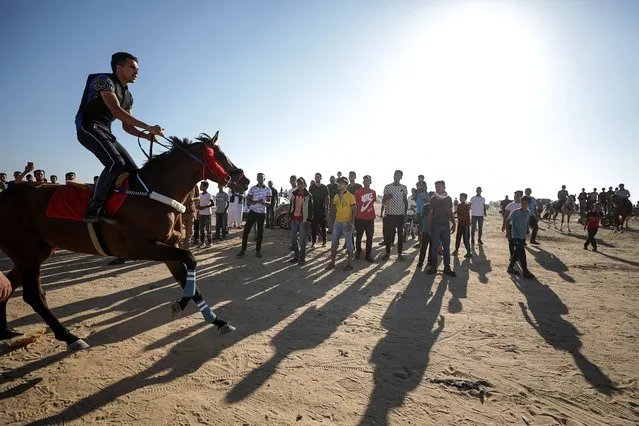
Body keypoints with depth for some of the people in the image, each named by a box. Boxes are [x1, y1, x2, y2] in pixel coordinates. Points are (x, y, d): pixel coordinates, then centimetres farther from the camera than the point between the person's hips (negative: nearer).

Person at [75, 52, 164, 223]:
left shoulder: (128, 96, 17)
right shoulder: (105, 80, -9)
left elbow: (126, 126, 18)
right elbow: (117, 111, -23)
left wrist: (145, 136, -3)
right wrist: (148, 127, -28)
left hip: (105, 132, 9)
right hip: (88, 127, -9)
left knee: (133, 170, -4)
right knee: (116, 162, -30)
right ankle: (94, 209, -25)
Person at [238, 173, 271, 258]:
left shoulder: (268, 190, 1)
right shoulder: (252, 189, -1)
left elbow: (269, 203, 1)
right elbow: (248, 201, -4)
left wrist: (265, 202, -23)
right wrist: (257, 202, -22)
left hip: (262, 213, 0)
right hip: (252, 212, 0)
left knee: (260, 232, 4)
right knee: (246, 231, -2)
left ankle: (258, 251, 15)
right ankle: (243, 250, 5)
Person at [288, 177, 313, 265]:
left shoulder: (308, 195, -2)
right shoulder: (294, 194, 12)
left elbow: (310, 208, -4)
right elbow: (291, 206, 16)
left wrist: (309, 220, -10)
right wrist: (289, 216, 9)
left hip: (303, 220, -5)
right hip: (294, 219, 5)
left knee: (302, 240, -3)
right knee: (293, 239, 9)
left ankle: (302, 258, 8)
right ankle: (296, 255, 24)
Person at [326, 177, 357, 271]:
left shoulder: (350, 196, -8)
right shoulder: (336, 196, 10)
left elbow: (354, 210, -8)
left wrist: (352, 222, -16)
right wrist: (334, 219, 10)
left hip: (347, 223, -6)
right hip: (337, 223, 6)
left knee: (349, 244, 3)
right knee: (334, 243, 10)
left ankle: (350, 263, 12)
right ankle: (332, 262, 20)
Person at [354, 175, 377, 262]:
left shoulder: (373, 192, 8)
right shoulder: (358, 192, -3)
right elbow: (355, 204, 0)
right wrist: (355, 215, 0)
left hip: (370, 218, 3)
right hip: (360, 218, -3)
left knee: (370, 237, 4)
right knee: (359, 236, 6)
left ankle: (368, 254, 11)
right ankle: (358, 251, 24)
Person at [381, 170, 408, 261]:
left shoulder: (404, 188, 6)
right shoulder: (387, 187, 2)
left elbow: (406, 201, 10)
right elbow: (383, 200, 7)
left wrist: (406, 213, 6)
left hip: (400, 214, 1)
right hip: (390, 213, -1)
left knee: (400, 234, 4)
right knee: (388, 234, 1)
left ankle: (399, 254, 11)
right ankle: (387, 253, 12)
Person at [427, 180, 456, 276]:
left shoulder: (448, 199, 8)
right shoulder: (433, 198, 2)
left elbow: (451, 212, 12)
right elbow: (430, 213, 2)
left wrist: (454, 224, 4)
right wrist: (429, 227, -2)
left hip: (446, 225, 2)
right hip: (435, 225, -2)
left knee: (446, 247, 4)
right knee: (434, 247, 0)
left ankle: (447, 268, 10)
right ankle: (433, 267, 7)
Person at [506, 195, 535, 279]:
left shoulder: (528, 213, 6)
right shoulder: (515, 212, -11)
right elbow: (507, 221, -4)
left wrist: (527, 230, 15)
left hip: (523, 236, 6)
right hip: (516, 236, -6)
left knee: (517, 253, 12)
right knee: (522, 253, -7)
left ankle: (510, 267, 24)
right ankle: (525, 271, -2)